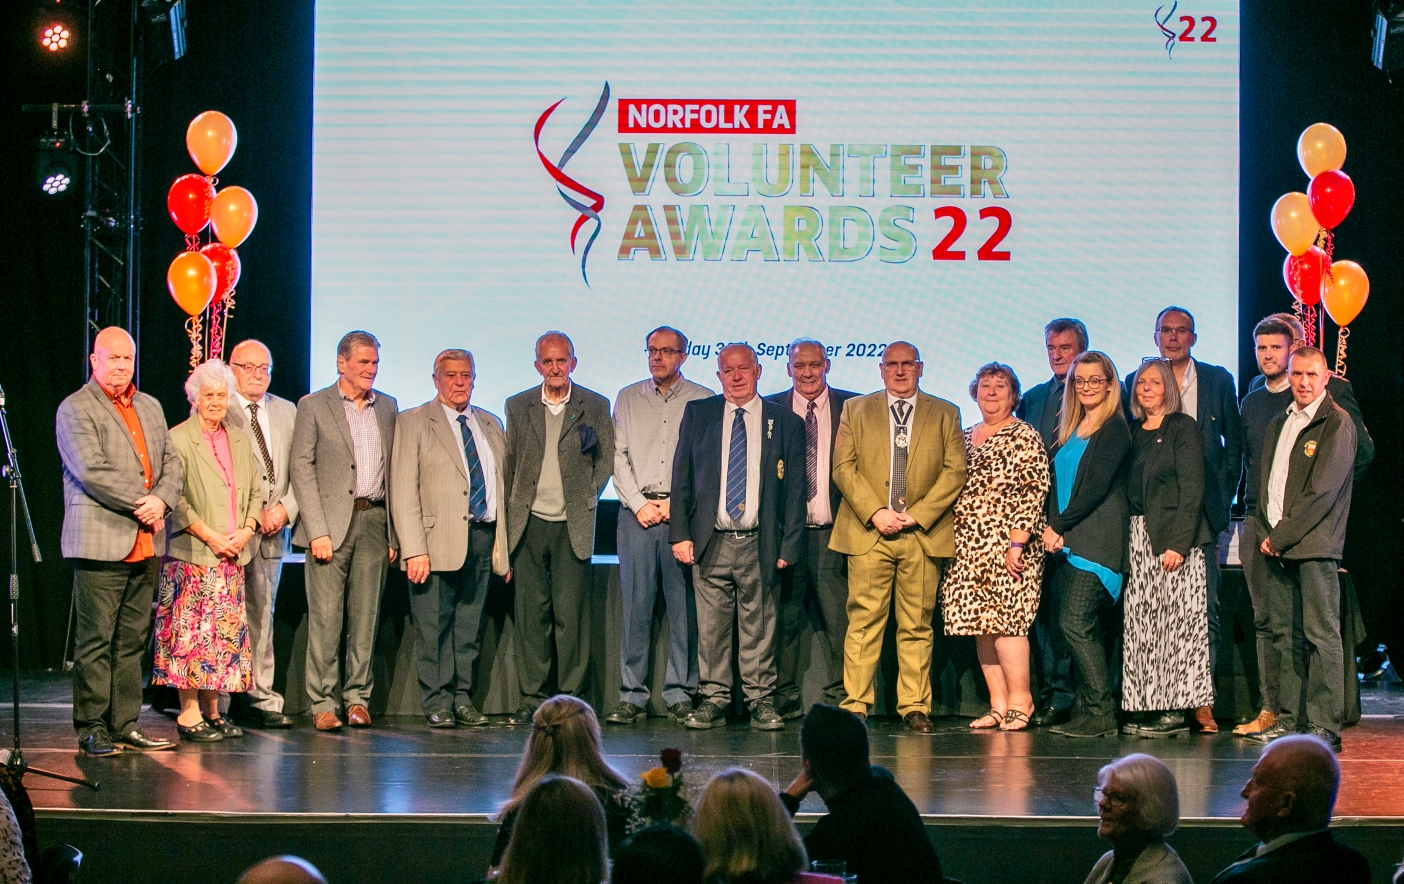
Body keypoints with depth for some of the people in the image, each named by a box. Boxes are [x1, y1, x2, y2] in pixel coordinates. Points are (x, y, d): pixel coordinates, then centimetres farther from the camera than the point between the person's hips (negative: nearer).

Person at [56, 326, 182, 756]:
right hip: (101, 542, -6)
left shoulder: (150, 407, 19)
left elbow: (172, 463, 14)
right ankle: (91, 729, 0)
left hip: (146, 544, 6)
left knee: (132, 640, 8)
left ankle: (125, 725, 13)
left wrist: (161, 500, -6)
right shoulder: (75, 409, -3)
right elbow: (92, 472, -14)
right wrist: (140, 505, -12)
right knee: (96, 640, -4)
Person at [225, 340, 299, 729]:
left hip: (274, 527, 5)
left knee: (262, 613, 8)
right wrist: (251, 515, -12)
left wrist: (286, 507, -4)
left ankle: (261, 698, 11)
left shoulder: (286, 412, 16)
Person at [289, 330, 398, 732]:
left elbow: (393, 470, 14)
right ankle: (323, 703, 0)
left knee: (365, 616, 4)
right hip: (331, 522, -3)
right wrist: (317, 531, -11)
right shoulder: (313, 406, 2)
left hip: (374, 522, 3)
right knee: (325, 617, -5)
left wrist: (393, 532, 8)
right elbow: (302, 469, -2)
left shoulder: (388, 407, 14)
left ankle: (357, 698, 11)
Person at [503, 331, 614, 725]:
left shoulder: (595, 406, 5)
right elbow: (509, 461, 13)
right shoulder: (518, 406, 10)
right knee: (531, 611, 1)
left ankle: (571, 698, 2)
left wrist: (587, 497, 1)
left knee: (570, 611, -4)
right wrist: (512, 509, 6)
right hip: (529, 522, 2)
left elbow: (606, 459, 9)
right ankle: (532, 697, 7)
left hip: (572, 525, -2)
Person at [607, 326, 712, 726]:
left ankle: (680, 695, 4)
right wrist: (639, 503, -3)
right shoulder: (627, 398, 14)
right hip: (637, 511, 2)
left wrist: (675, 503, -8)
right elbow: (617, 455, 9)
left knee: (684, 605, -2)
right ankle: (632, 697, 1)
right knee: (635, 603, -2)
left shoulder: (702, 400, 6)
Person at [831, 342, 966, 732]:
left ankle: (915, 707, 5)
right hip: (868, 533, 0)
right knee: (864, 621, -4)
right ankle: (855, 705, -2)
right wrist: (875, 513, -9)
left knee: (918, 625, 1)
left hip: (924, 534, 0)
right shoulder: (855, 409, 13)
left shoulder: (945, 414, 13)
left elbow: (955, 470, 3)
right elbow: (844, 467, 4)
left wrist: (917, 515, -8)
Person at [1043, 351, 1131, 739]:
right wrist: (1055, 531, 0)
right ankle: (1088, 711, 8)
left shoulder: (1114, 429, -5)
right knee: (1080, 629, 5)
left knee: (1075, 623, -14)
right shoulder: (1070, 431, 18)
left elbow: (1097, 485, -13)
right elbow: (1057, 484, 16)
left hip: (1097, 540, -8)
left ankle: (1100, 713, -10)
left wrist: (1059, 527, -9)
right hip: (1068, 542, 8)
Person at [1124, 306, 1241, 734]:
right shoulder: (1135, 382, 7)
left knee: (1204, 609, -3)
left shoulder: (1218, 381, 8)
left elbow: (1234, 443, 11)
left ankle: (1201, 700, -1)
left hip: (1201, 512, 0)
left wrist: (1221, 498, 2)